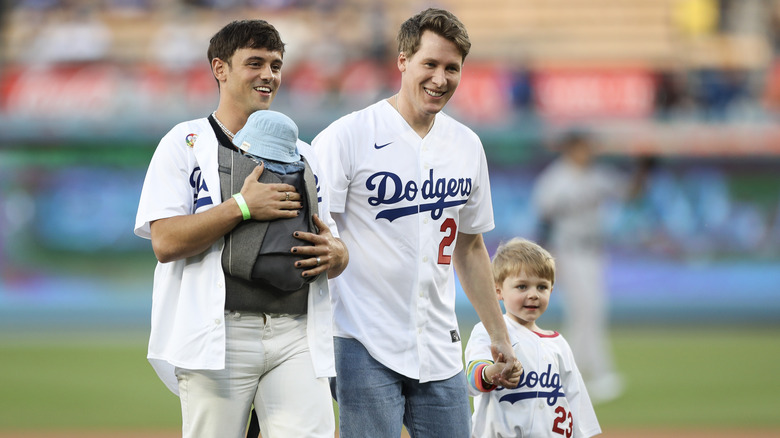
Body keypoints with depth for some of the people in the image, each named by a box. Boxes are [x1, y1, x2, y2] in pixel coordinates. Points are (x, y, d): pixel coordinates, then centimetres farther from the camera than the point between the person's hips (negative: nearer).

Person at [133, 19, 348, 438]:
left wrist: (334, 254, -3)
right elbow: (165, 242, -7)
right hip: (219, 336, -4)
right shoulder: (186, 144, 5)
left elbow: (335, 247, 22)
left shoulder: (301, 153, 21)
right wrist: (242, 206, -13)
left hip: (297, 338, 4)